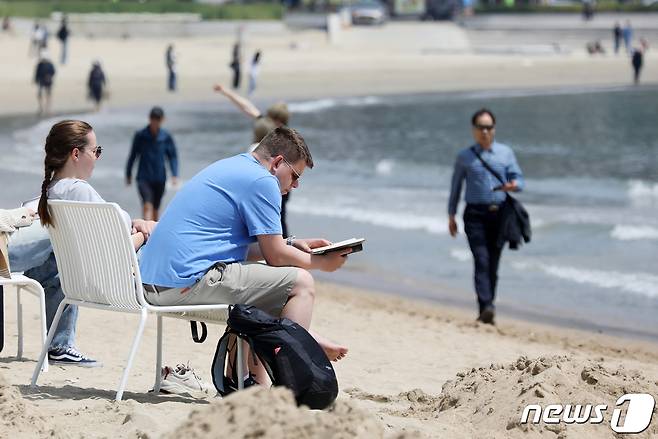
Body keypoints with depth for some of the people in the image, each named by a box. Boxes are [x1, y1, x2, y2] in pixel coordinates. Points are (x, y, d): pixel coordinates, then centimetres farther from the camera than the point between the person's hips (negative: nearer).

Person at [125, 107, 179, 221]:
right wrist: (128, 174, 11)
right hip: (144, 178, -2)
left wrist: (174, 175, -7)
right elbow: (133, 155, 6)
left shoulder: (166, 137, -1)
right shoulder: (140, 135, -4)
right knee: (147, 206, -19)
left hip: (160, 178, 2)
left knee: (156, 208, 15)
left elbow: (173, 156, 5)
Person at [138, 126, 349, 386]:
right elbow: (275, 256, -5)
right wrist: (321, 262, 10)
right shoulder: (262, 181, -8)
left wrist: (293, 246, 29)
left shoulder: (227, 168, 23)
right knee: (300, 282, -5)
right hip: (189, 281, -10)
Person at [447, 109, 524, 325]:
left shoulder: (505, 152, 11)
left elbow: (518, 178, 8)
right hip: (475, 215, -2)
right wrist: (451, 215, 11)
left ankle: (486, 311, 15)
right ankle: (486, 308, -27)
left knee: (493, 265, 5)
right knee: (481, 260, -17)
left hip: (499, 214, 2)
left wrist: (514, 185, -17)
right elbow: (456, 186, 14)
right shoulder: (465, 156, 9)